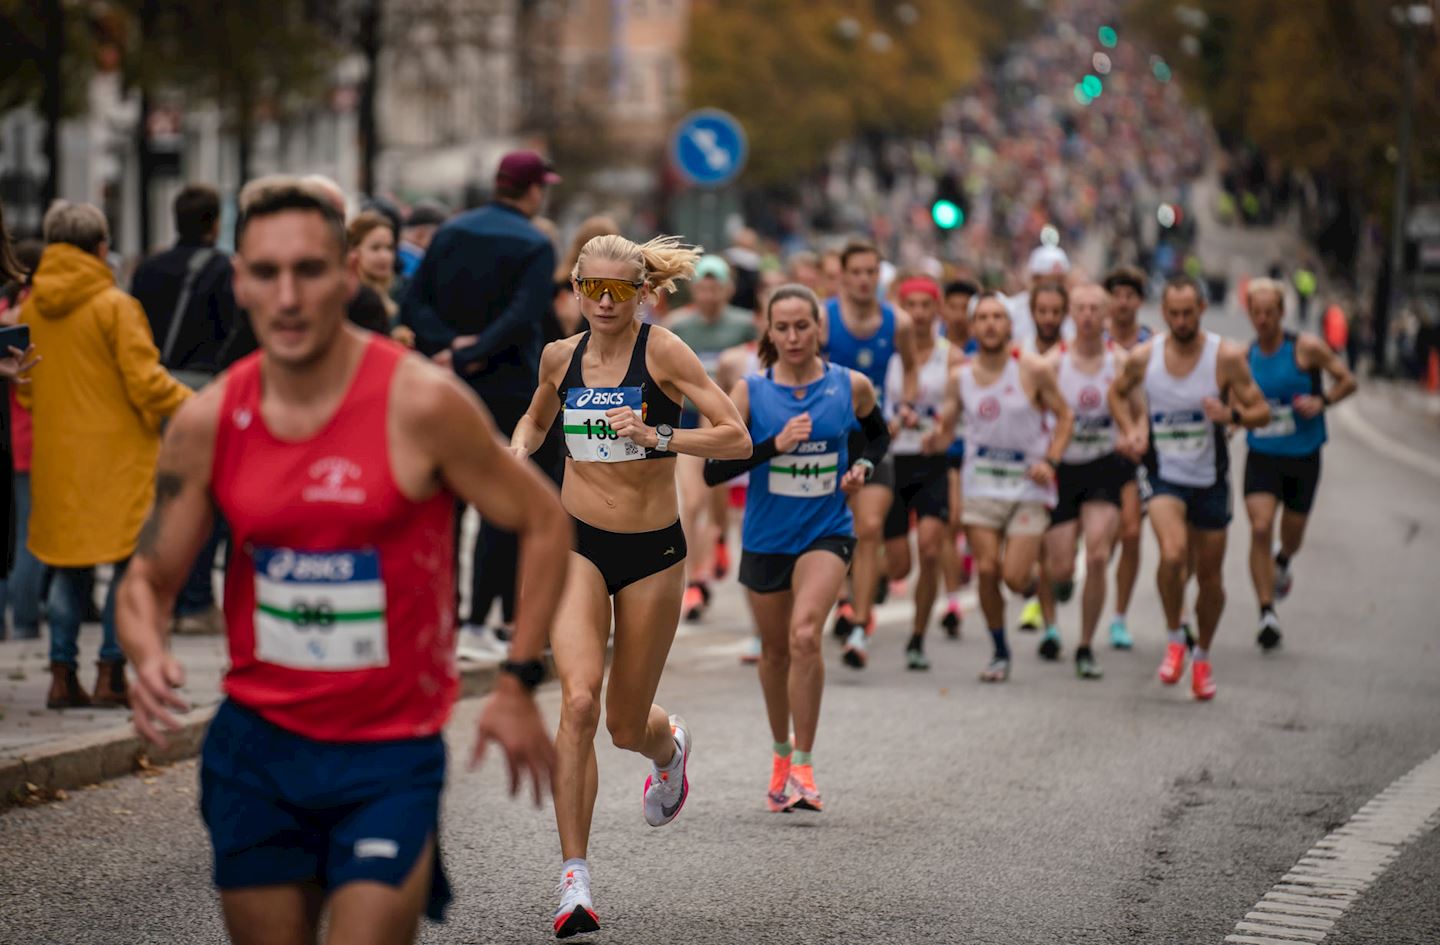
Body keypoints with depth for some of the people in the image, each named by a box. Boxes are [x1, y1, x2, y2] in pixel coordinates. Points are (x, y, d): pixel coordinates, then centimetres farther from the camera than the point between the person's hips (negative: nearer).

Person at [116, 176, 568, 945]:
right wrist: (147, 658, -16)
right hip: (256, 743, 4)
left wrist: (518, 683, -7)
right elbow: (149, 577, 6)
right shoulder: (207, 424, -2)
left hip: (391, 750, -3)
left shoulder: (421, 404, -13)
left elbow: (543, 522, -3)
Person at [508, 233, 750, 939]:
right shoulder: (560, 356, 3)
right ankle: (574, 876, -15)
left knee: (628, 727, 9)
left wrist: (656, 437, -26)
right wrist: (519, 452, 3)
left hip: (653, 551, -1)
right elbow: (536, 417, 25)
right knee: (579, 699, -21)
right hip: (578, 543, 1)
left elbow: (737, 437, -14)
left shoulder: (663, 352, -9)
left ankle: (670, 744, 49)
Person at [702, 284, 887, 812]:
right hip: (765, 537, 2)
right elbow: (713, 470, -12)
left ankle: (803, 768, -17)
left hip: (826, 532, -2)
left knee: (805, 635, -24)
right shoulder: (750, 392, -6)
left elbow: (878, 435, 19)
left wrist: (863, 466, -2)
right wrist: (775, 444, -23)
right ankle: (782, 753, 39)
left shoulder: (851, 386, -3)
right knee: (774, 651, 15)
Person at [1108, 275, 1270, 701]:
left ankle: (1203, 656, 33)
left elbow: (1262, 412, -6)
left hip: (1210, 478, 1)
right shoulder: (1143, 357, -6)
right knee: (1173, 554, -26)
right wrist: (1130, 431, -3)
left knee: (1209, 576, 9)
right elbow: (1117, 392, 15)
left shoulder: (1226, 357, -11)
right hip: (1163, 474, -1)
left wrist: (1232, 414, -27)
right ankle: (1174, 637, -2)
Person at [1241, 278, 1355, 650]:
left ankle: (1282, 563, 52)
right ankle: (1267, 613, -13)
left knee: (1293, 532, 14)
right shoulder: (1244, 357, 2)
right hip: (1261, 456, 1)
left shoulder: (1306, 348, -8)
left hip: (1303, 456, -1)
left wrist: (1322, 402, -19)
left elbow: (1348, 381, -2)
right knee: (1260, 529, -16)